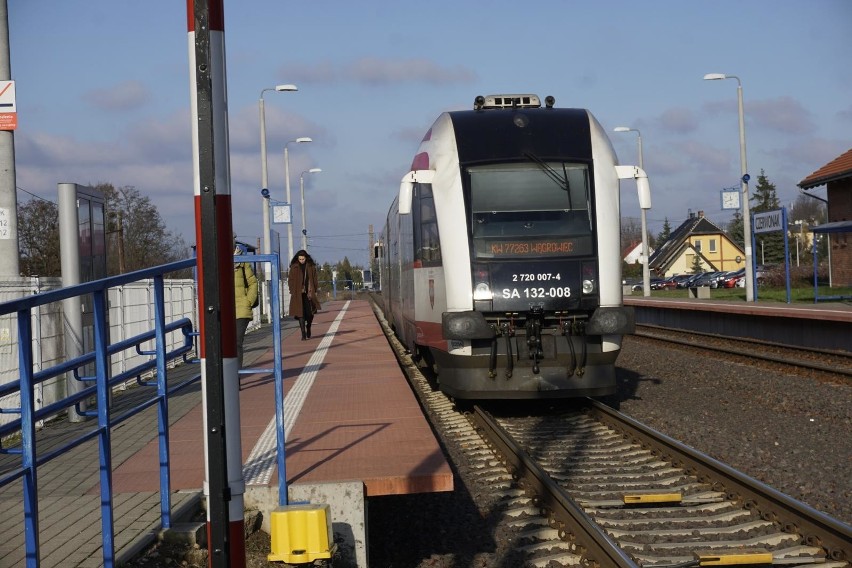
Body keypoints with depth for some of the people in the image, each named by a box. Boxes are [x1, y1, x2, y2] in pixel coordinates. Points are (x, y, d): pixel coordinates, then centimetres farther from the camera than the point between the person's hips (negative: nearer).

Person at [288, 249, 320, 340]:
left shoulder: (311, 267, 5)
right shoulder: (294, 267, 2)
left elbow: (315, 279, 9)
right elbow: (290, 280, 5)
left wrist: (314, 291, 1)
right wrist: (293, 291, -4)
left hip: (308, 293, 1)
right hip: (298, 294, -1)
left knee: (309, 313, 4)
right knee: (300, 313, -6)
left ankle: (308, 329, 29)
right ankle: (303, 334, -6)